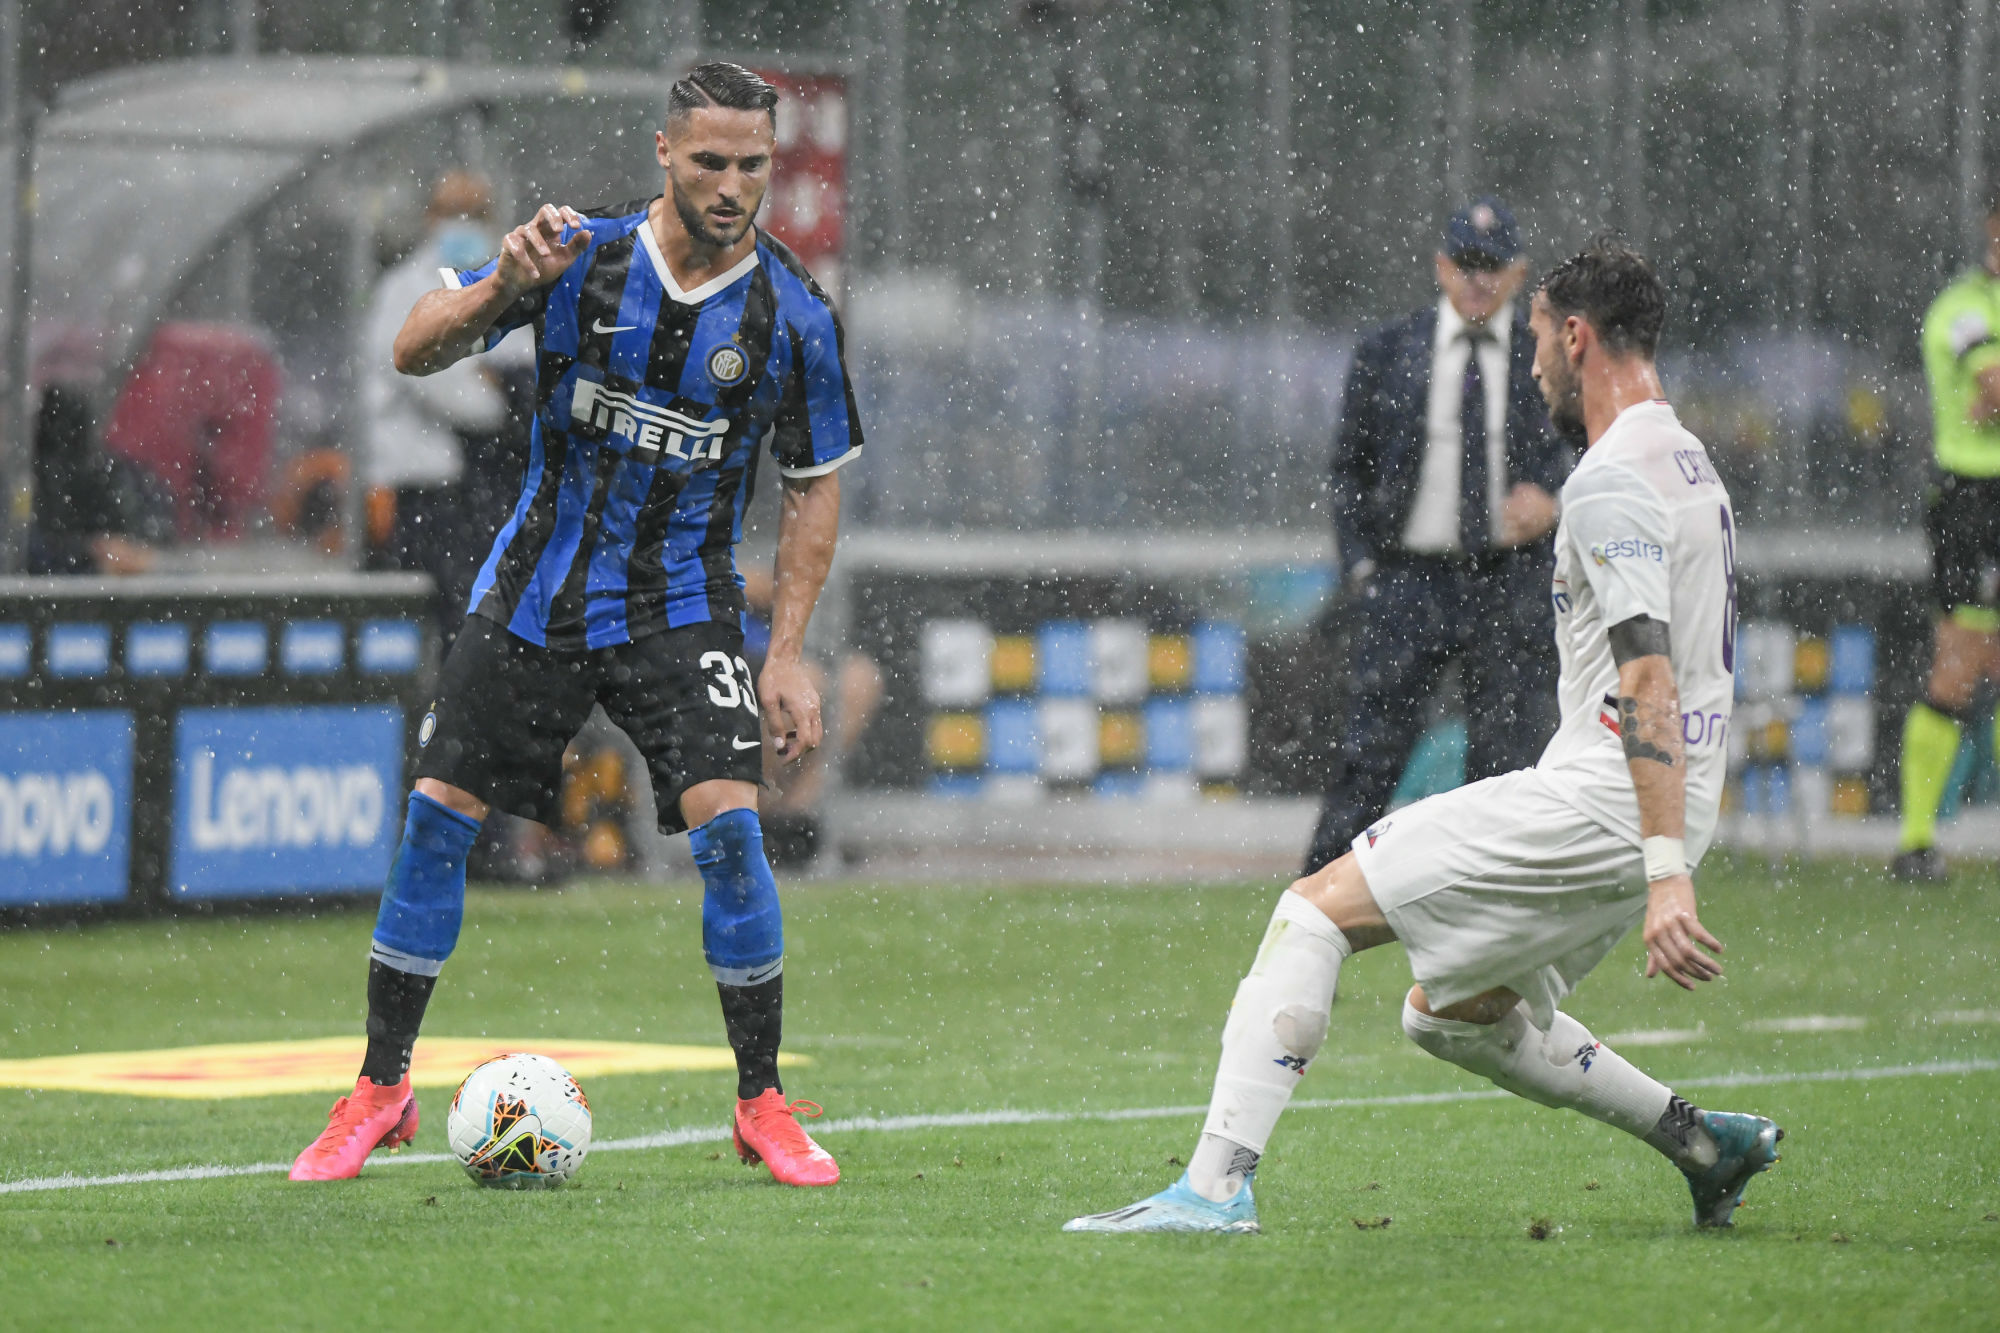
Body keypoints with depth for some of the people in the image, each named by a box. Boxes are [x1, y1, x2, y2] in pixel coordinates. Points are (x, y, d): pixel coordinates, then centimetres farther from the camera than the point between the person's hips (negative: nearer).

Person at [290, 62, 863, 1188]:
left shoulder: (794, 316, -8)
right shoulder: (581, 258, -8)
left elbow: (817, 486, 3)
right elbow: (415, 351, -8)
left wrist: (789, 652, -4)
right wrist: (504, 284, -28)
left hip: (681, 607, -1)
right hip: (537, 589, 1)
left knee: (729, 824, -18)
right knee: (436, 818, -3)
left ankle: (765, 1104, -4)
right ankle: (381, 1092, 10)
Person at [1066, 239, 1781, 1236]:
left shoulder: (1612, 481, -14)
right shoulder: (1687, 462, 18)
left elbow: (1647, 683, -23)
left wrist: (1666, 874, -30)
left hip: (1598, 808, -10)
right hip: (1658, 824, 10)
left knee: (1315, 907, -9)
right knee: (1448, 1013, 22)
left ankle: (1217, 1183, -19)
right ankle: (1701, 1141, 19)